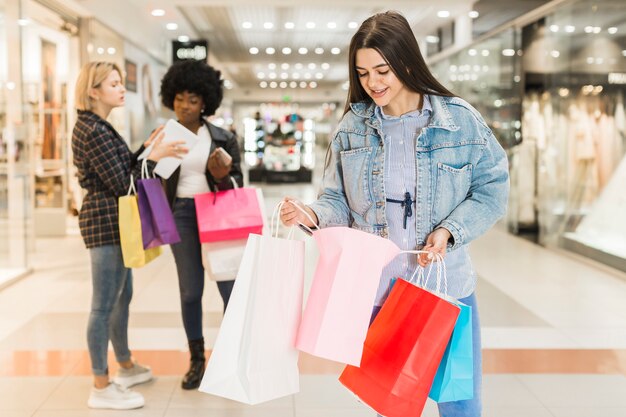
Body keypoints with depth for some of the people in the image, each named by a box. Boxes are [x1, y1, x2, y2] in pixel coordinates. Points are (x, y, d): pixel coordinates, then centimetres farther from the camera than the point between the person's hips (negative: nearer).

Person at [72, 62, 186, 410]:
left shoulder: (94, 126, 13)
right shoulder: (94, 131, -18)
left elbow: (121, 168, 17)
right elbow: (122, 184, -19)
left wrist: (146, 147, 8)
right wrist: (154, 157, -15)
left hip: (111, 222, 11)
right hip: (106, 222, -11)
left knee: (122, 297, 20)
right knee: (104, 304, -3)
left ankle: (126, 366, 35)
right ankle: (101, 388, 7)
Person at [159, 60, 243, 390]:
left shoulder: (223, 138, 2)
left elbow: (238, 183, 1)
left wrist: (222, 177, -19)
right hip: (182, 216, 1)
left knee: (231, 288, -1)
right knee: (190, 292, 7)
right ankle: (197, 360, 22)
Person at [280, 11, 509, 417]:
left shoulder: (460, 119, -6)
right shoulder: (352, 128, 1)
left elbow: (492, 189, -3)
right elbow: (339, 201, 5)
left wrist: (449, 231, -18)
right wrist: (312, 214, -17)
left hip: (446, 286, -1)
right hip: (374, 289, 2)